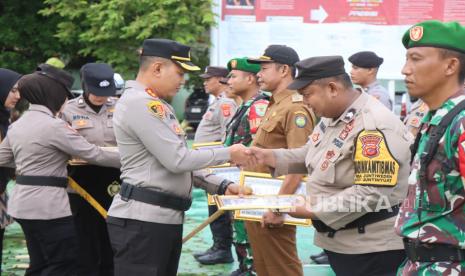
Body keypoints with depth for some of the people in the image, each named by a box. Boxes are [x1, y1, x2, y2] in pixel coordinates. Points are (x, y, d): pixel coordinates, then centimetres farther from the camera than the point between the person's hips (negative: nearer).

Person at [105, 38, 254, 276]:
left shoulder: (158, 105, 19)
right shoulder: (139, 103, -14)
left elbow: (180, 161, 19)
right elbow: (178, 160, -18)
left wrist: (221, 187, 10)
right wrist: (228, 154, -7)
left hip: (167, 218, 10)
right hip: (142, 220, -10)